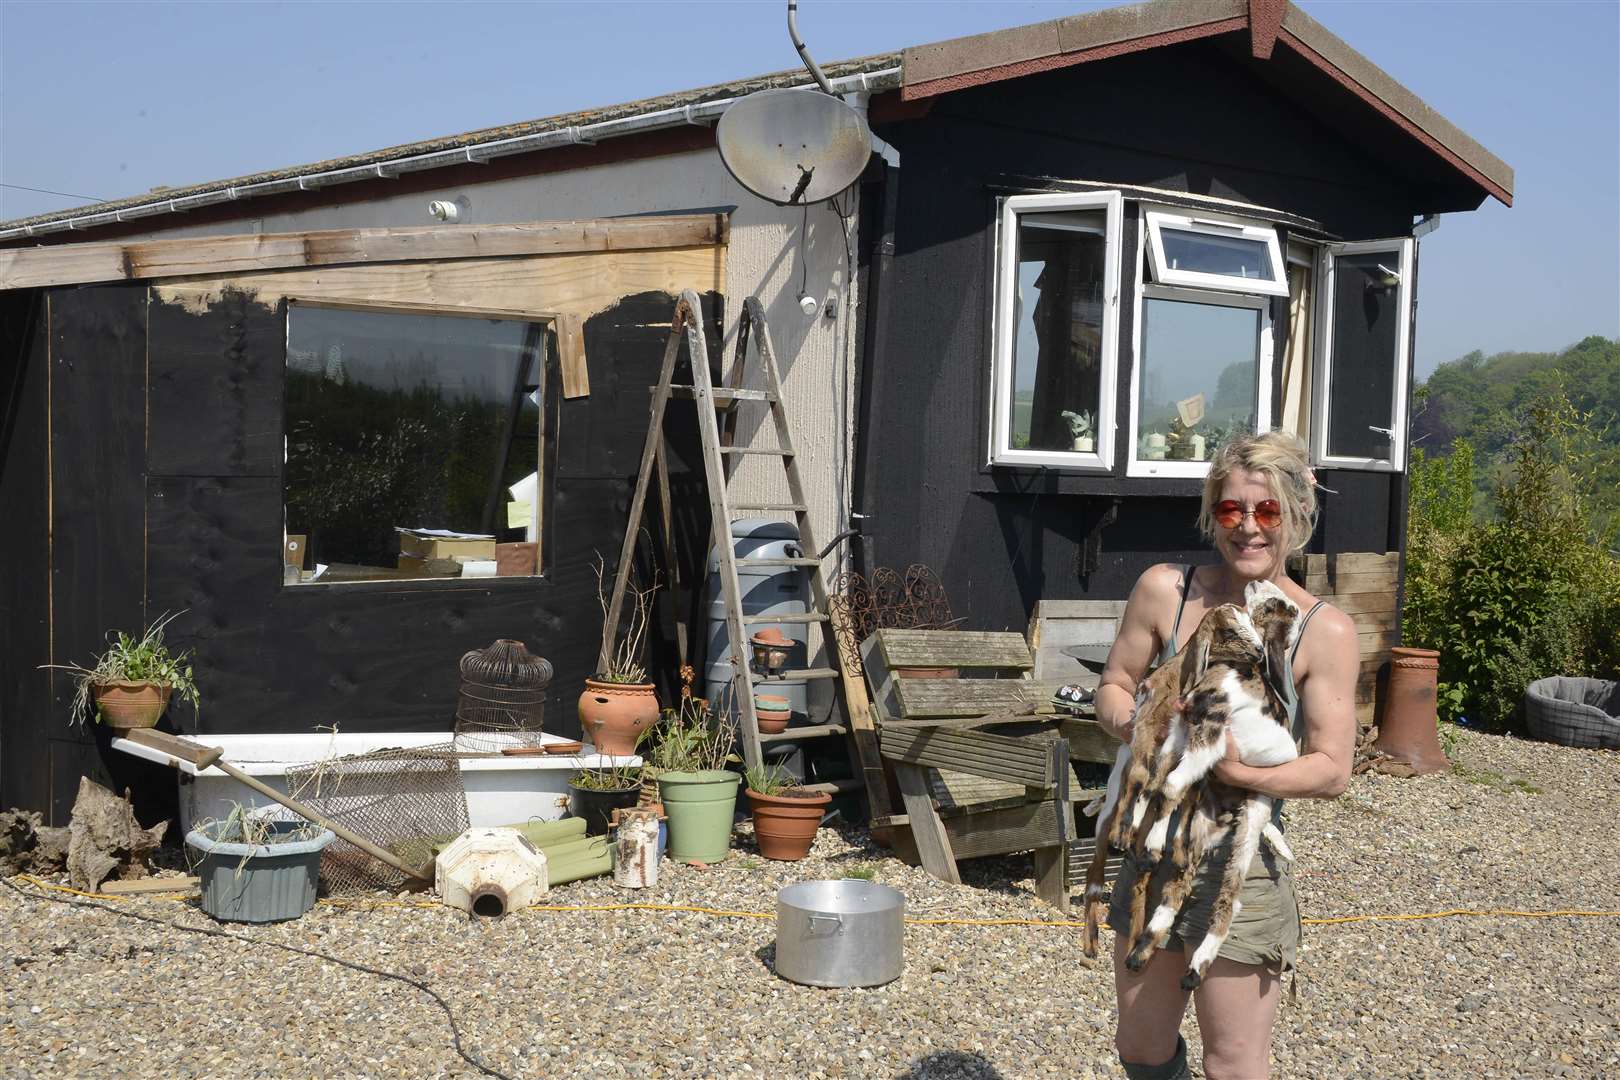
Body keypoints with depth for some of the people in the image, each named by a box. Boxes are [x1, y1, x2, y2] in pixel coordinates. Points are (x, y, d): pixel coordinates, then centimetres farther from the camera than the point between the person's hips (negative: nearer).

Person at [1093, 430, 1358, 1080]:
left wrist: (1241, 773, -27)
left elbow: (1332, 770, -11)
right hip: (1153, 850, 3)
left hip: (1242, 863, -3)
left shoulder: (1324, 632, -11)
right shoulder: (1164, 591, -5)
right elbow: (1112, 689, 4)